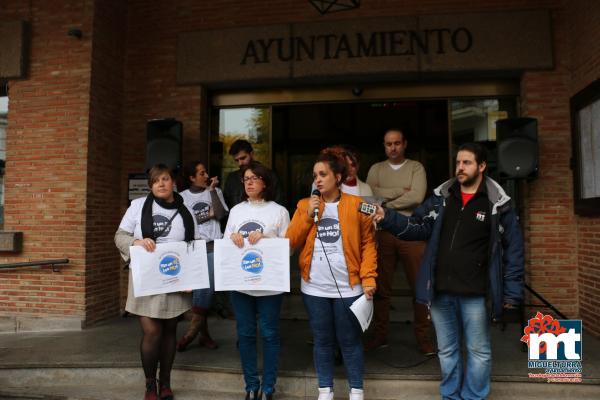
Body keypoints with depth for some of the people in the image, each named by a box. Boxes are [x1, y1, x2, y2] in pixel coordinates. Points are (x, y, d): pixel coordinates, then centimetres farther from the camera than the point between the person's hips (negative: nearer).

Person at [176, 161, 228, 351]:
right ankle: (204, 333, 11)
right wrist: (207, 215, -2)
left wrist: (212, 190, -6)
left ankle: (193, 330, 10)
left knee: (207, 290, -4)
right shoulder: (183, 196, 7)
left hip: (213, 246, 0)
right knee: (199, 290, 1)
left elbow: (220, 214, -6)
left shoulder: (216, 192, 9)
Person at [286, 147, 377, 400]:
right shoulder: (305, 205, 5)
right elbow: (290, 242, 1)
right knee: (322, 340, 14)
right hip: (314, 288, 2)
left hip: (347, 287, -2)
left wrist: (368, 278, -11)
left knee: (350, 341, 9)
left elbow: (368, 243, -2)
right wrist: (308, 216, -10)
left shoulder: (356, 205, -3)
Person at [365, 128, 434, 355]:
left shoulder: (416, 168, 5)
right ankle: (380, 335, 20)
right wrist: (400, 191, -10)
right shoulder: (376, 169, 12)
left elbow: (417, 197, -11)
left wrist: (386, 204, -7)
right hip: (383, 233, 2)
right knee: (381, 287, 8)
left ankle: (424, 338, 13)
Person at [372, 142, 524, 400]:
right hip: (440, 291, 3)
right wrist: (387, 218, -13)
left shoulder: (497, 203, -5)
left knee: (478, 351, 13)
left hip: (474, 294, -3)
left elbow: (513, 249, -2)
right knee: (447, 351, 18)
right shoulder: (441, 196, 5)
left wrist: (512, 292, -4)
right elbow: (418, 227, 3)